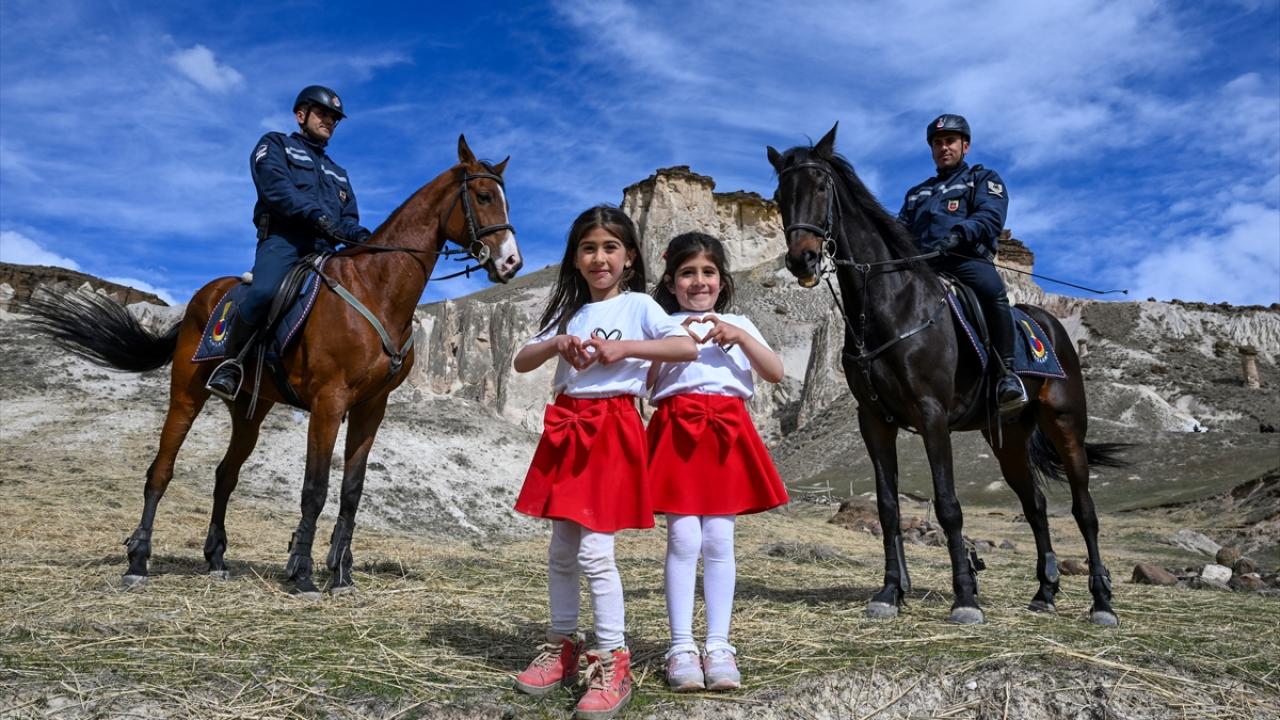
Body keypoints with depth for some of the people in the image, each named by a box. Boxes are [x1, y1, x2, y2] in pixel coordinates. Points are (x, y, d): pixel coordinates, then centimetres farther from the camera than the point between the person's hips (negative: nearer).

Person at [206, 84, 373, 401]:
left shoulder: (338, 173, 34)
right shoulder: (275, 145, 16)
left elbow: (349, 218, 24)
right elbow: (276, 187, -5)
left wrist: (360, 234, -3)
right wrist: (315, 214, -22)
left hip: (324, 249, 6)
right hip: (283, 240, -6)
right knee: (263, 292, -34)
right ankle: (231, 362, -13)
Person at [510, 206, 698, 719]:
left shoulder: (637, 306, -1)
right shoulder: (570, 312, 14)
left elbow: (688, 347, -15)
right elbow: (521, 362, 10)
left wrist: (625, 348, -20)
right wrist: (556, 344, -9)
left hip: (612, 429, -6)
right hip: (565, 428, 6)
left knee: (594, 552, -10)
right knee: (561, 551, 11)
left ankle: (612, 662, 1)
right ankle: (562, 648, 25)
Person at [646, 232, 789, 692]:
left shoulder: (738, 326, 19)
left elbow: (775, 373, 5)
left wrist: (740, 336, -8)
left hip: (727, 434, 2)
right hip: (677, 432, -1)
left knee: (719, 541, 0)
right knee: (684, 539, -7)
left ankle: (719, 647, 7)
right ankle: (681, 647, 0)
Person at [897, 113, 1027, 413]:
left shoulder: (983, 179, 18)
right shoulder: (917, 193, 35)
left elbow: (990, 218, -2)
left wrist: (959, 232, -24)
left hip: (967, 259, -5)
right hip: (921, 265, 6)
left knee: (992, 290, -36)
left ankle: (1006, 374, -33)